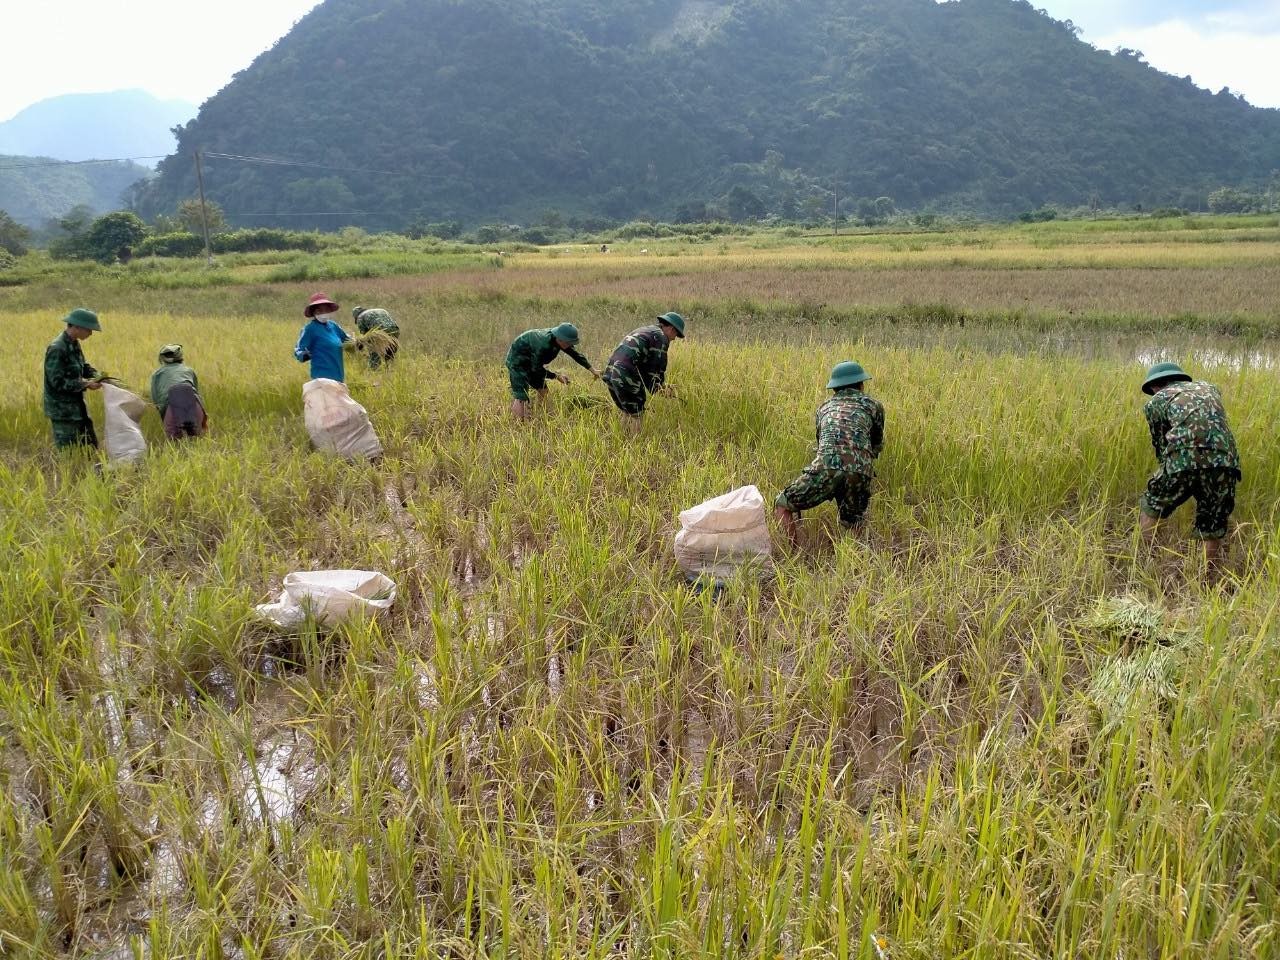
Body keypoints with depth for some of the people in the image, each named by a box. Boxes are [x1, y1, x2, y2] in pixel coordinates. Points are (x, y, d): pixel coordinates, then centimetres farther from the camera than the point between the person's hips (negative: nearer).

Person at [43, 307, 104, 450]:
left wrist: (97, 376, -1)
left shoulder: (74, 344, 6)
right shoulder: (57, 349, -20)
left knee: (91, 446, 14)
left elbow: (84, 366, 18)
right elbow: (57, 382, -22)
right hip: (62, 410, -9)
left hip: (77, 405, 9)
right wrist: (85, 384, -20)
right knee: (68, 450, -2)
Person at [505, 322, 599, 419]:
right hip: (517, 359, -9)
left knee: (543, 390, 9)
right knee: (521, 396, -17)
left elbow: (576, 354, 1)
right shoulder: (544, 345, -38)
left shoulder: (560, 340, -15)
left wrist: (592, 369, 1)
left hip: (530, 361, 9)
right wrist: (556, 376, -23)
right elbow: (537, 369, -26)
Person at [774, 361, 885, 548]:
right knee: (852, 529, 18)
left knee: (782, 506, 14)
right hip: (860, 472, 1)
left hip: (826, 468, 0)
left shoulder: (824, 408, 28)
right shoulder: (873, 404, 24)